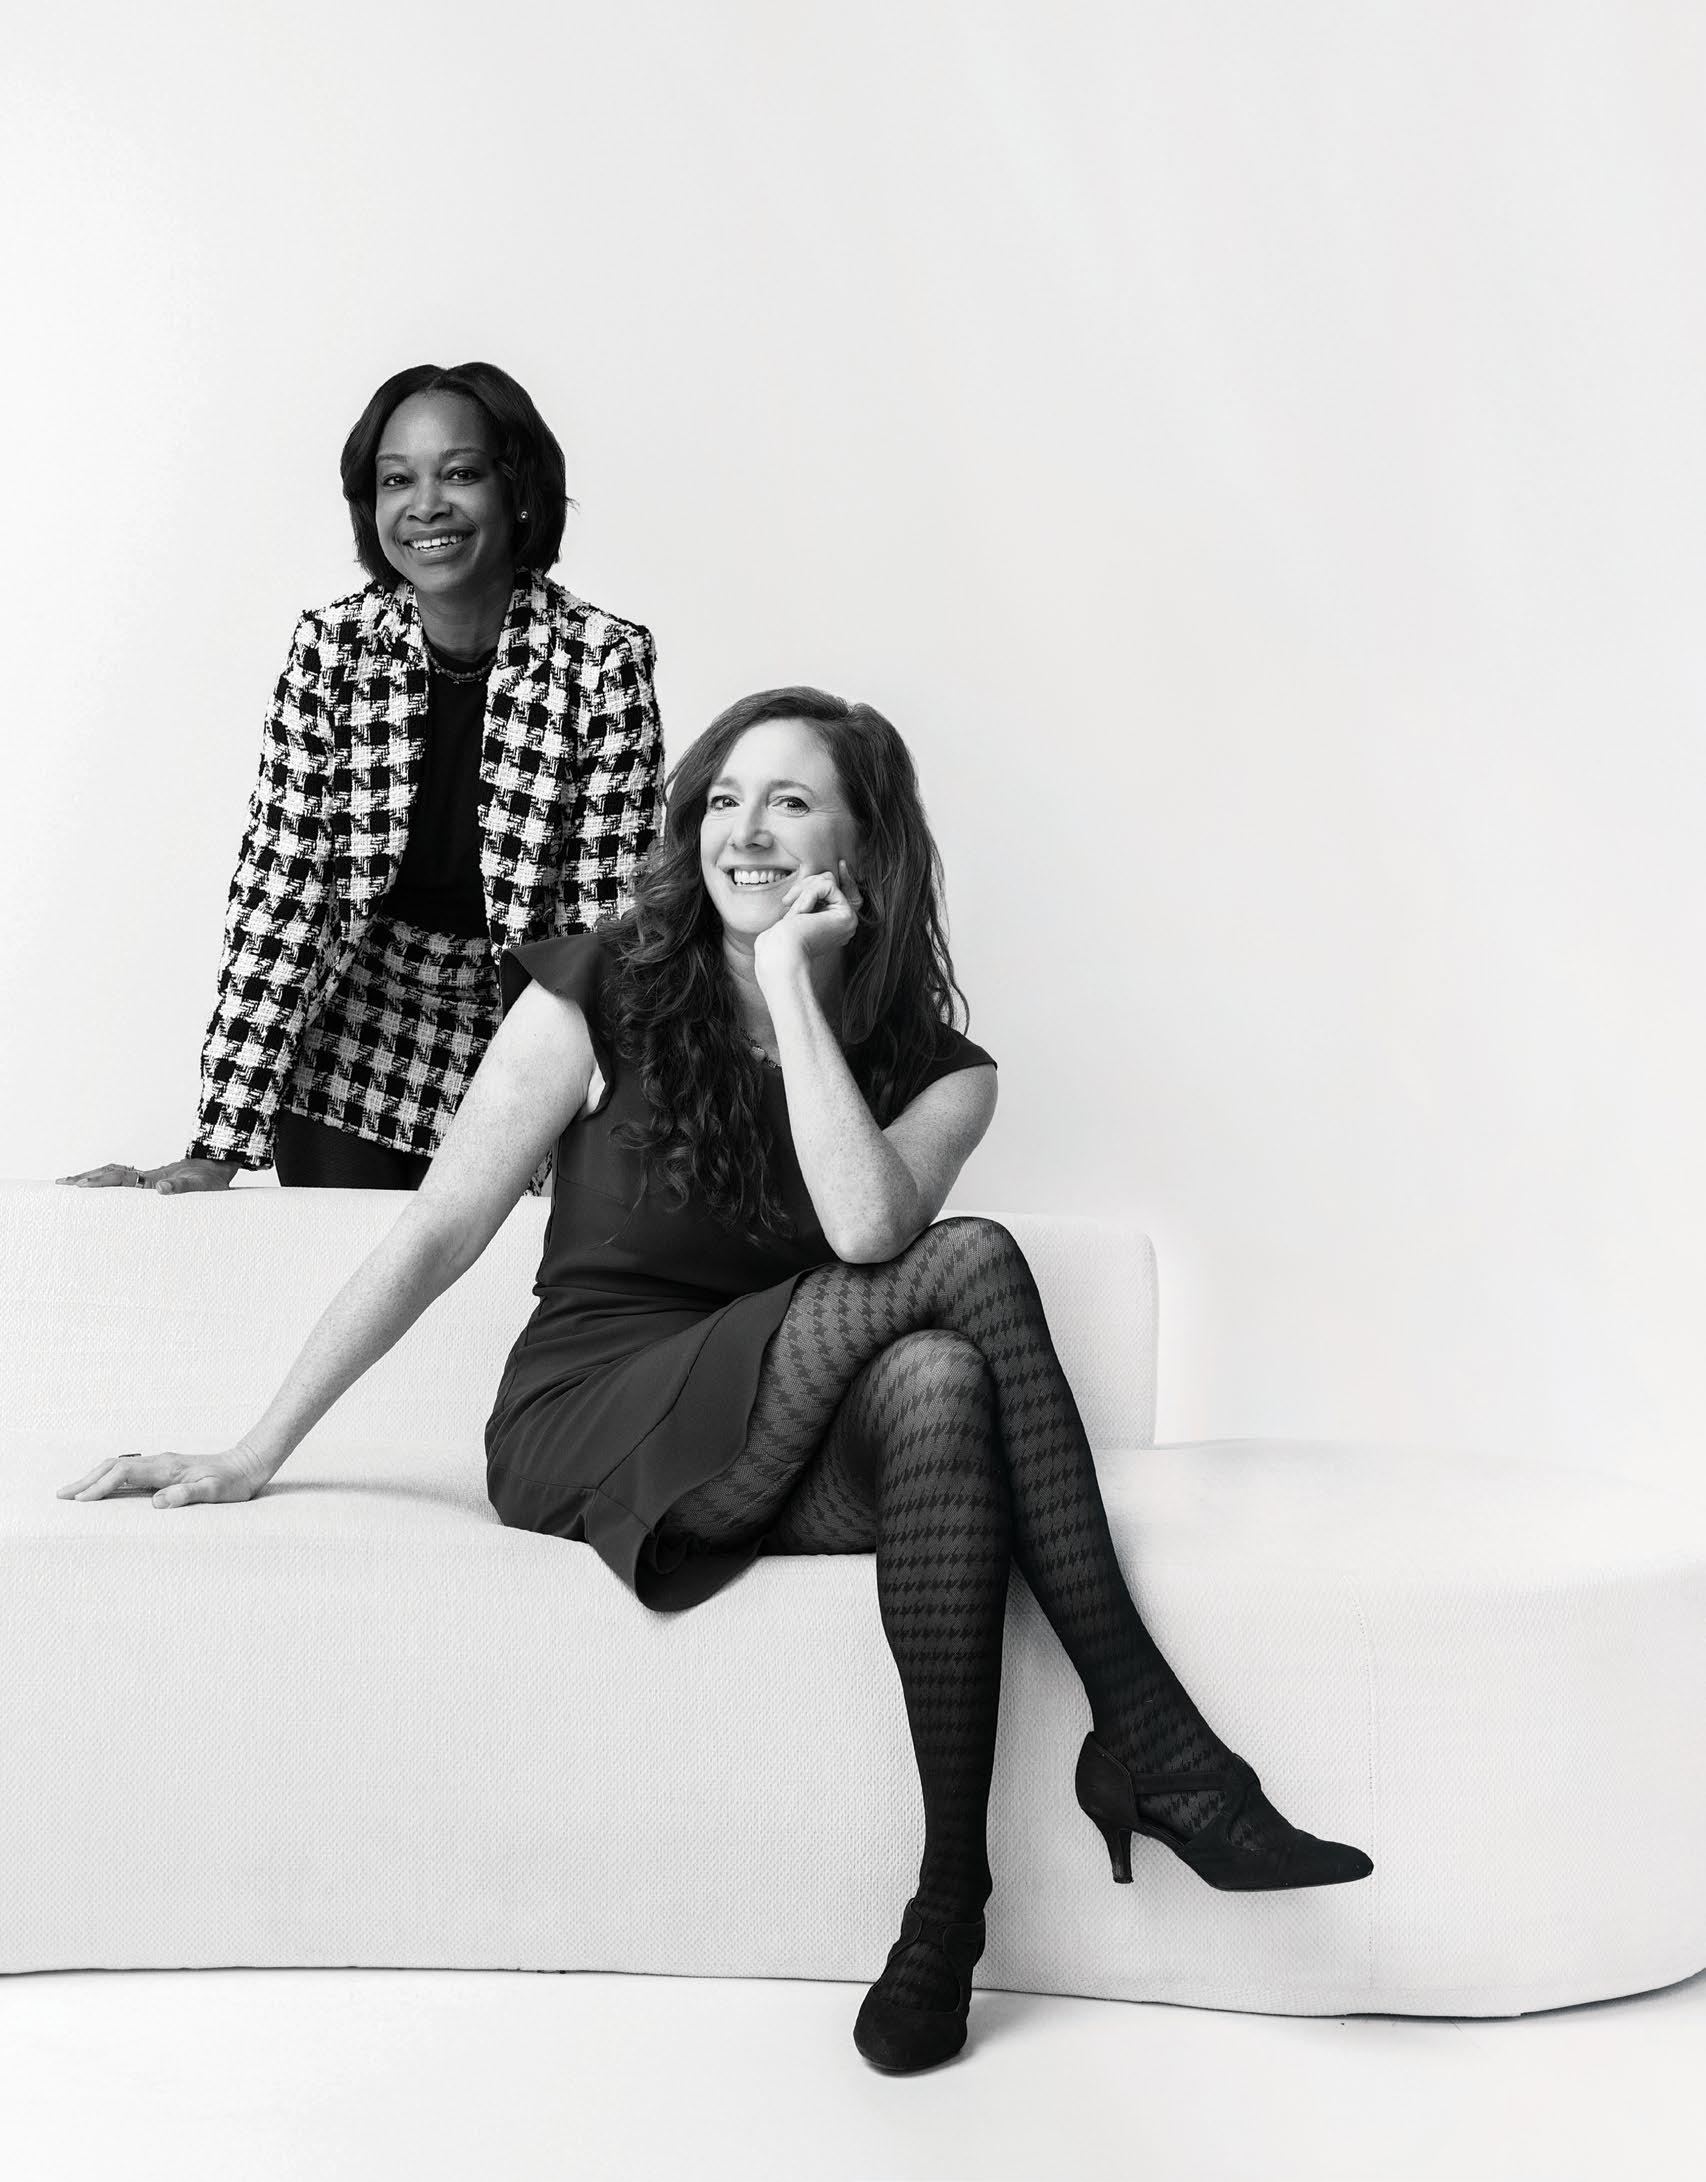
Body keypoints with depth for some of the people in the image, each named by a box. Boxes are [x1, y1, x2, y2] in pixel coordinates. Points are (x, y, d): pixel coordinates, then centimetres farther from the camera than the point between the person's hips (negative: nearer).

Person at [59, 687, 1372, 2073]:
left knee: (938, 1383, -35)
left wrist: (792, 982, -11)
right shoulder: (600, 997, 0)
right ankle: (1149, 1738, -26)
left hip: (796, 1462, 3)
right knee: (972, 1261, -26)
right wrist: (254, 1454, -2)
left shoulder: (936, 1070, 6)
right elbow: (437, 1236, 0)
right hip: (592, 1437, -3)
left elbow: (867, 1227, -17)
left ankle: (951, 1905, -32)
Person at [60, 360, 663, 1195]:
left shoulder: (605, 660, -14)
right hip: (345, 1062, 1)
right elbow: (278, 884, -11)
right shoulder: (330, 648, -9)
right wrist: (221, 1144, -17)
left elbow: (609, 908, -13)